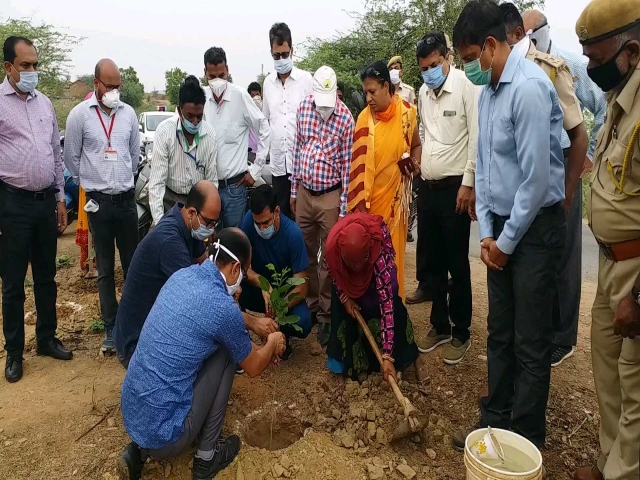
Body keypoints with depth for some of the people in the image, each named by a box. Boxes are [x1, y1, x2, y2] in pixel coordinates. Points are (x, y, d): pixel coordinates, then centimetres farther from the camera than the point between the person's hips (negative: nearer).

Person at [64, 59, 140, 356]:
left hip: (127, 199, 2)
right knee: (105, 269, 7)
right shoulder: (79, 114, -5)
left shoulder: (128, 113, 4)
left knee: (132, 264, 10)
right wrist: (94, 181, 11)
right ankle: (111, 328, 18)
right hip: (99, 202, -2)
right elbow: (72, 159, 3)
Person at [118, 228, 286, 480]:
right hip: (161, 433, -7)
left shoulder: (182, 275, 2)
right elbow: (253, 368, 1)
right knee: (226, 352, 2)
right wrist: (272, 343, 21)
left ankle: (138, 450, 18)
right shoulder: (223, 307, -19)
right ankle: (207, 456, 12)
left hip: (130, 413, 7)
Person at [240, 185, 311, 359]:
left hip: (287, 292, -1)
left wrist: (277, 311, -39)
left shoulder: (293, 233, -25)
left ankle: (281, 334, 7)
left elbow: (302, 287, -24)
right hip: (258, 289, 2)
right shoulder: (249, 220, -20)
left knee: (303, 324, -30)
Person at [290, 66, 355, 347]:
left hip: (330, 196, -4)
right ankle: (310, 306, 29)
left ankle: (326, 315, 16)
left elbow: (347, 165, -9)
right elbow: (297, 149, 9)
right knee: (306, 254, 13)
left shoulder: (346, 118, -11)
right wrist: (293, 190, 11)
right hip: (304, 192, 4)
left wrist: (344, 208, -9)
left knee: (329, 259, 3)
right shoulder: (303, 108, 2)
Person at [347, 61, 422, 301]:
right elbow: (358, 162, 1)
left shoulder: (407, 112, -2)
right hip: (369, 196, 1)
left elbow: (416, 145, 12)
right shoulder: (363, 117, 0)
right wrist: (358, 201, -4)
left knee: (393, 251, 6)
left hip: (395, 194, -1)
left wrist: (414, 164, -9)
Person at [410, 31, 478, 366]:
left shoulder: (465, 87, -9)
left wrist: (468, 184, -14)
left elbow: (477, 138, -12)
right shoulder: (423, 92, 12)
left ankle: (461, 333, 17)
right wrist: (421, 160, 14)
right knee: (430, 261, 11)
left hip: (455, 187, -7)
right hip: (427, 186, 7)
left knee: (457, 264, 1)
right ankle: (440, 326, 26)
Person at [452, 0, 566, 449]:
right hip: (502, 226, 8)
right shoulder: (488, 91, 9)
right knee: (499, 334, 15)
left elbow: (536, 177, -20)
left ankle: (525, 438, 22)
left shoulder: (528, 87, -18)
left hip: (535, 226, -8)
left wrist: (507, 240, -11)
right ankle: (496, 420, 31)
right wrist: (487, 231, 5)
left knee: (531, 343, 5)